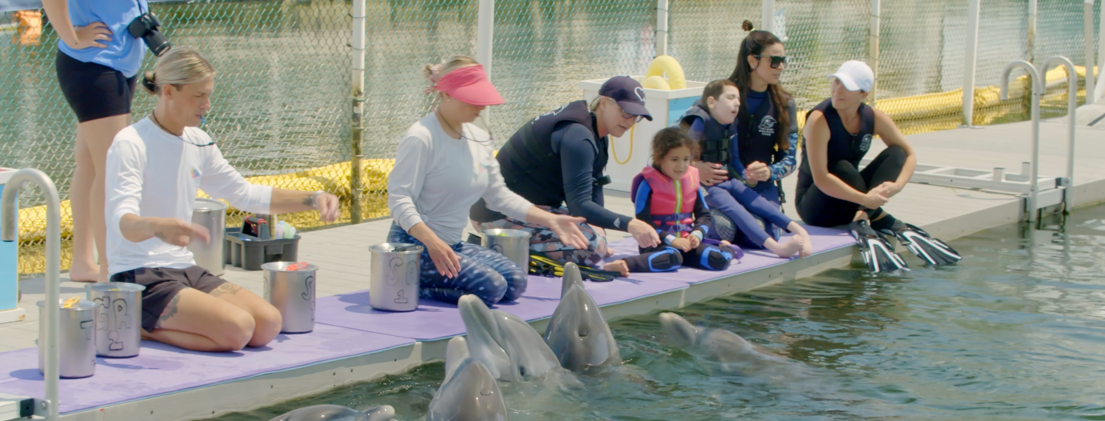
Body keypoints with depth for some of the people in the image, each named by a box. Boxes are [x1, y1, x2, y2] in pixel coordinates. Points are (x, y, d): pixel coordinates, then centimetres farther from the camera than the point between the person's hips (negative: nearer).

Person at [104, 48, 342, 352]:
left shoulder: (198, 144, 12)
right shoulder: (130, 144, -12)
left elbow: (246, 194, 24)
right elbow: (124, 223, -26)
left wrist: (313, 200, 11)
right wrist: (158, 227, -49)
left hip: (185, 270, 8)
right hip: (139, 278, -8)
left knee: (267, 324, -13)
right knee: (236, 328, -27)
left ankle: (150, 325, -3)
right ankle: (137, 328, -9)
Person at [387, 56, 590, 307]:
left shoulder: (478, 139, 10)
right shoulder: (421, 138, -15)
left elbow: (499, 195, 16)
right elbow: (400, 198, -21)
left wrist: (551, 220, 6)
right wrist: (432, 242, -36)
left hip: (453, 245, 9)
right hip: (416, 245, -9)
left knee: (515, 282, -9)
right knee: (490, 286, -24)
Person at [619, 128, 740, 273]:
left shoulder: (692, 179, 9)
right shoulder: (648, 183, -9)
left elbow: (704, 214, 12)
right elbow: (643, 220, -13)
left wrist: (697, 233, -9)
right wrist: (671, 240, -20)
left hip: (686, 240, 5)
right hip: (658, 242, -5)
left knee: (720, 259, -18)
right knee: (671, 258, -41)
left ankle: (725, 248, 14)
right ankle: (624, 265, -46)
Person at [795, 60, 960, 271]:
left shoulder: (874, 118, -4)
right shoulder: (819, 120, -22)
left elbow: (909, 155, -1)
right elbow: (820, 178, -30)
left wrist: (896, 185, -22)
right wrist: (864, 199, -37)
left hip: (851, 205, 6)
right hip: (815, 206, -6)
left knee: (895, 154, -10)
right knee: (842, 169, -32)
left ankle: (862, 218, -31)